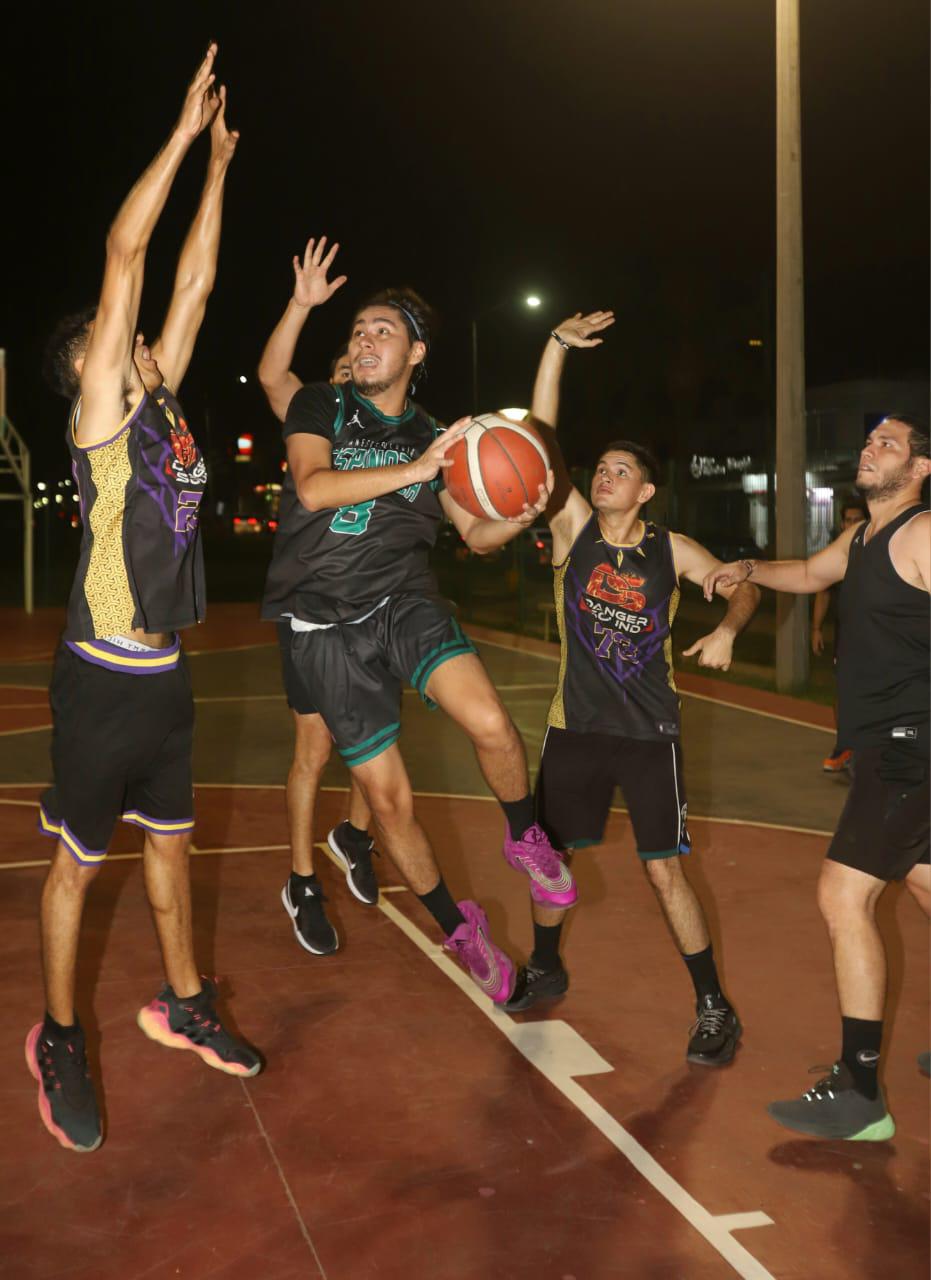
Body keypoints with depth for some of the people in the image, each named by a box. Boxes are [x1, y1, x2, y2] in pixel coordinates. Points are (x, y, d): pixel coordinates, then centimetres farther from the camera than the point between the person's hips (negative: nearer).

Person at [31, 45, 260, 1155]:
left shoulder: (162, 404, 10)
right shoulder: (102, 411, -9)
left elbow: (192, 283, 14)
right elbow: (124, 255, -14)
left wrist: (220, 165, 16)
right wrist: (185, 132, -10)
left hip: (164, 671, 7)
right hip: (104, 677, -7)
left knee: (168, 839, 18)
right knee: (78, 857, 5)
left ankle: (181, 1005, 33)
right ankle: (58, 1040, 20)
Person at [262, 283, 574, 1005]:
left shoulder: (433, 438, 12)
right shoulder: (320, 406, 4)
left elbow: (476, 535, 14)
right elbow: (313, 487, -15)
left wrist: (520, 518, -8)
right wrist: (414, 471, -23)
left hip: (403, 600, 1)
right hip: (326, 624, -1)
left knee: (491, 723, -27)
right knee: (388, 797, 1)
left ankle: (526, 839, 4)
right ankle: (457, 927, 23)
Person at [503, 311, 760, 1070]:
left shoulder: (672, 550, -4)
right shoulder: (573, 527, -3)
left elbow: (743, 588, 4)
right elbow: (540, 438, -11)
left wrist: (727, 629, -19)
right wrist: (559, 345, -18)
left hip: (649, 732, -2)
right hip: (575, 727, 2)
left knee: (665, 870, -2)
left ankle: (714, 1007, 13)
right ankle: (546, 970, 38)